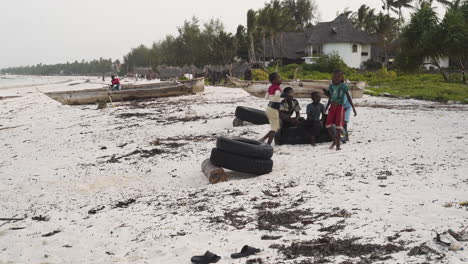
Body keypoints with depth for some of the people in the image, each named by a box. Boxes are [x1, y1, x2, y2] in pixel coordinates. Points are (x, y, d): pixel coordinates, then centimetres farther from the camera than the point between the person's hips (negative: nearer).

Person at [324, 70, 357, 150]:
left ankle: (338, 145, 1)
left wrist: (353, 108, -7)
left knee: (338, 126, -8)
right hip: (332, 107, 4)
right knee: (328, 125, -5)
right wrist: (326, 107, 17)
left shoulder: (344, 86, -4)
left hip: (340, 107, -4)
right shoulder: (331, 86, 9)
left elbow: (349, 98, -3)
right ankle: (334, 141, 16)